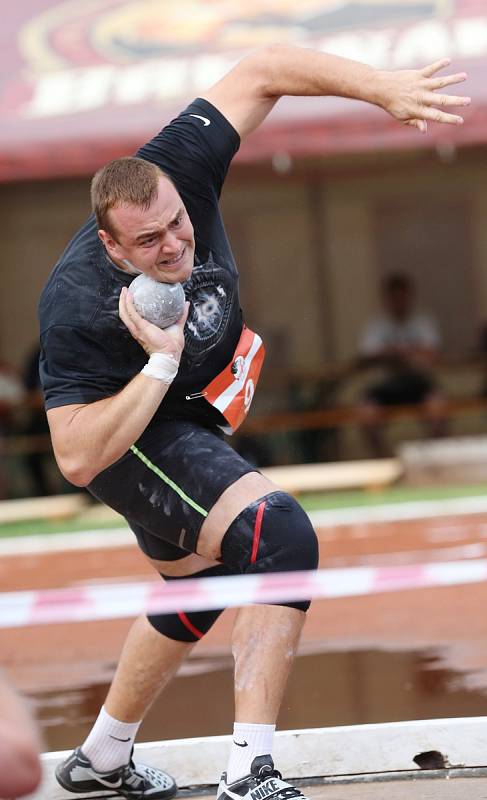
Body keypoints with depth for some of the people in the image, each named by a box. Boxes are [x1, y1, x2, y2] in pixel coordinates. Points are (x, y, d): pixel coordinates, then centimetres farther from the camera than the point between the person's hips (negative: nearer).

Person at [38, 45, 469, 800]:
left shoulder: (175, 171, -25)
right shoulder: (79, 307, -37)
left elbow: (264, 70, -15)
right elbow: (77, 459, -36)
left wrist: (384, 88, -23)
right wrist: (161, 365, -40)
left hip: (190, 419, 9)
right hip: (128, 438, -8)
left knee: (195, 593, 25)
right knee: (281, 536, -28)